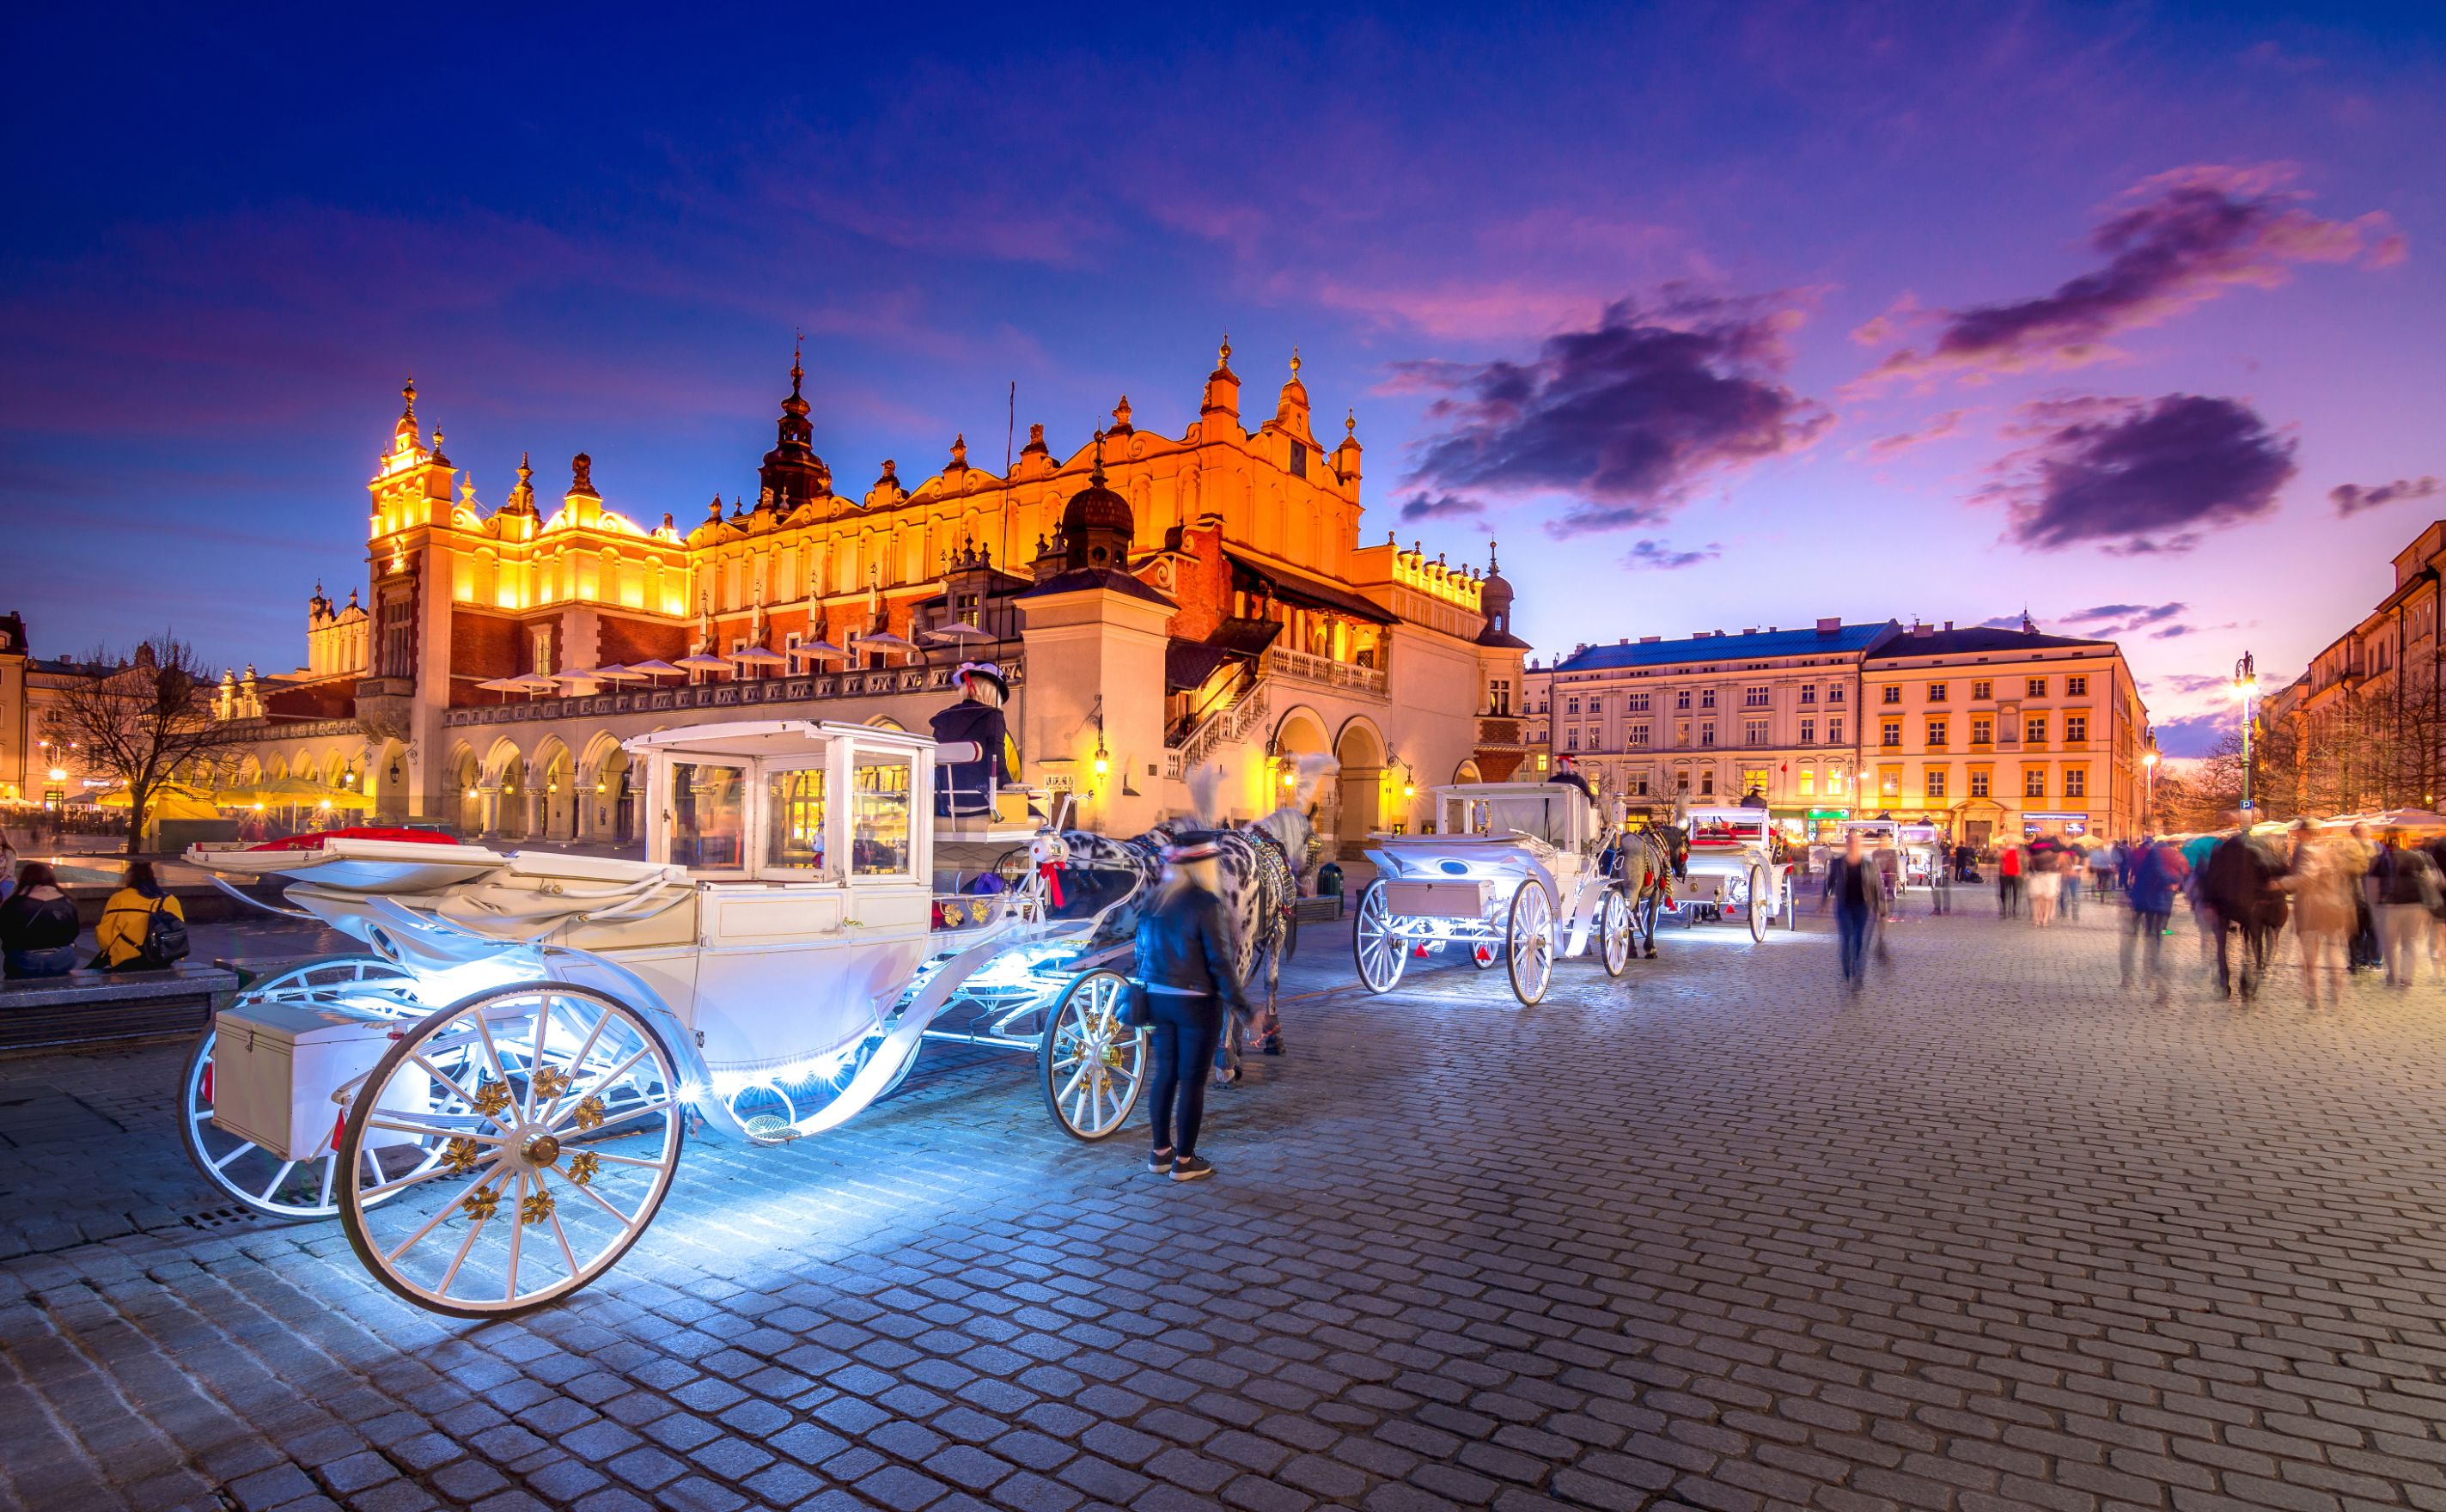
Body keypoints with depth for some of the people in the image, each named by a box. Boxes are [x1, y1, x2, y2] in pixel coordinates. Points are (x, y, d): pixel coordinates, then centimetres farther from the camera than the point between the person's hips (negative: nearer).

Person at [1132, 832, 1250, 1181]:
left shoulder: (1154, 903, 4)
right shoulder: (1206, 904, -16)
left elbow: (1143, 951, 11)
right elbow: (1220, 960, -16)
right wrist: (1237, 1002, -9)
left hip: (1157, 999, 7)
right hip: (1196, 1004, -6)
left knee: (1165, 1074, 17)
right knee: (1192, 1080, 4)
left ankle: (1160, 1152, 27)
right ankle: (1184, 1161, 13)